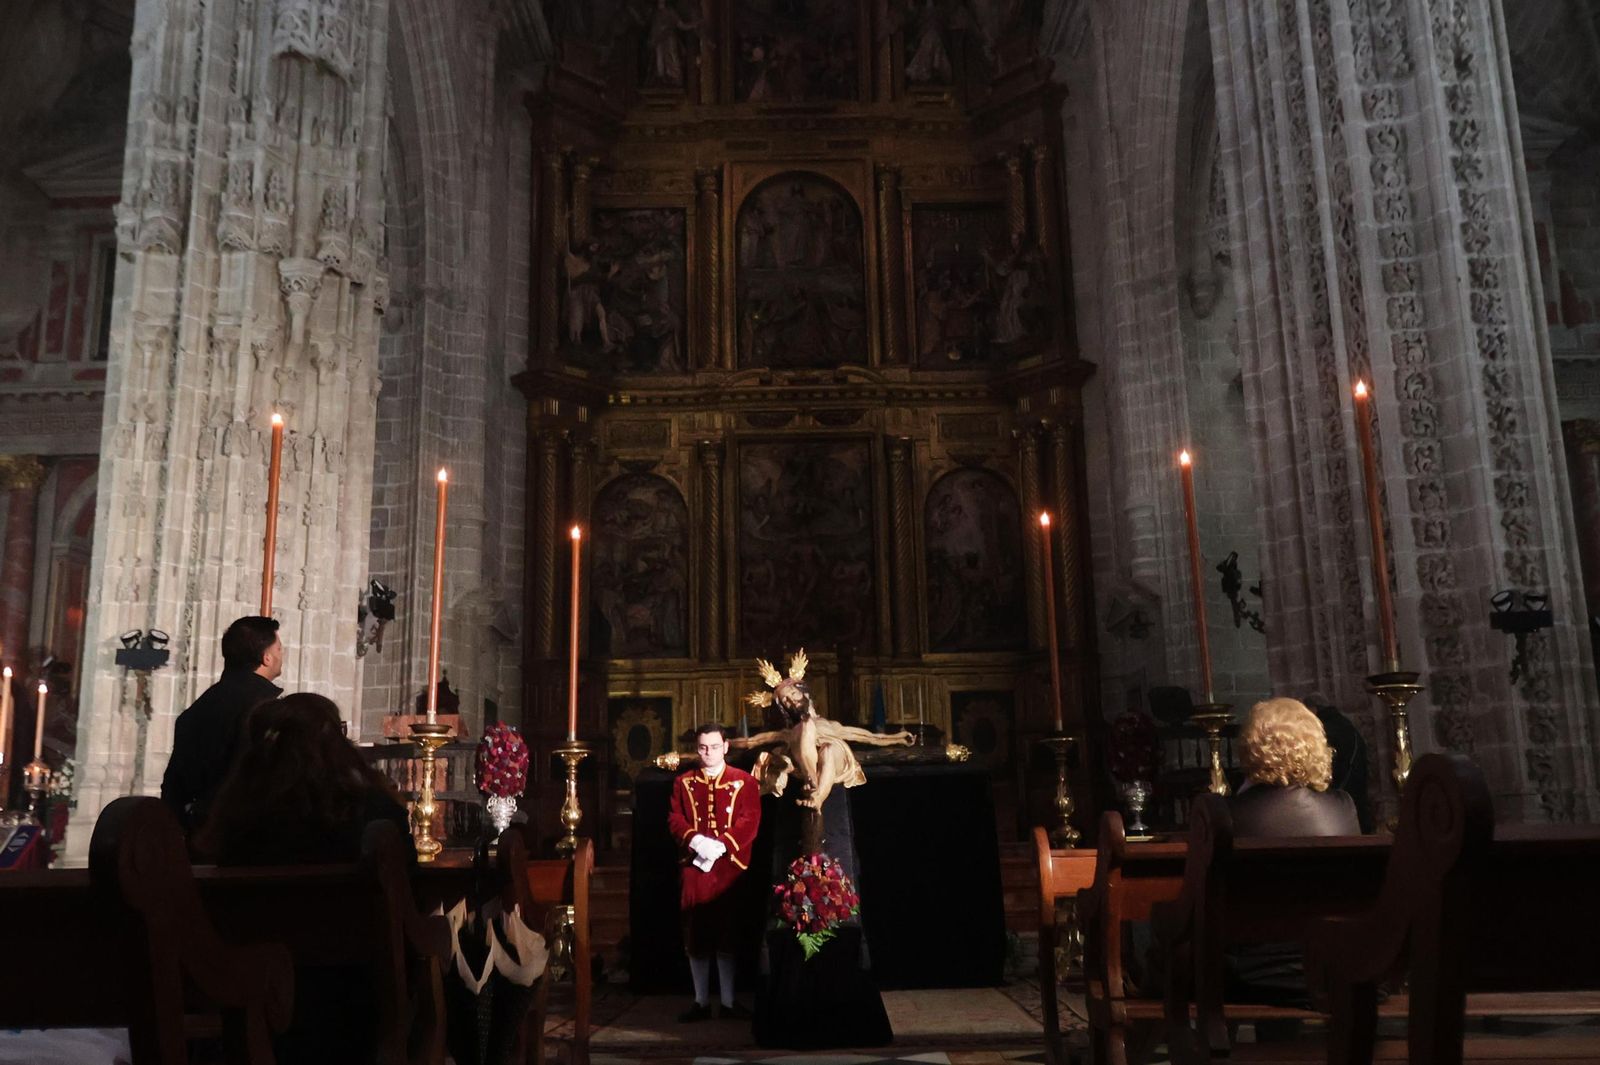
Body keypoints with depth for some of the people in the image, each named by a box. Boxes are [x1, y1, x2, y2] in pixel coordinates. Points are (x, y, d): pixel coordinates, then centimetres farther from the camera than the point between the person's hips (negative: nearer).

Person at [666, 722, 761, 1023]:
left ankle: (728, 1001, 14)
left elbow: (750, 820, -5)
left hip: (729, 867, -1)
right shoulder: (683, 782, 11)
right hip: (694, 866, 2)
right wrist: (695, 840, -15)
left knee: (728, 934, 4)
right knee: (695, 936, 4)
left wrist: (722, 844, -18)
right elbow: (675, 819, 4)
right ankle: (701, 1001, 15)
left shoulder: (744, 781, 4)